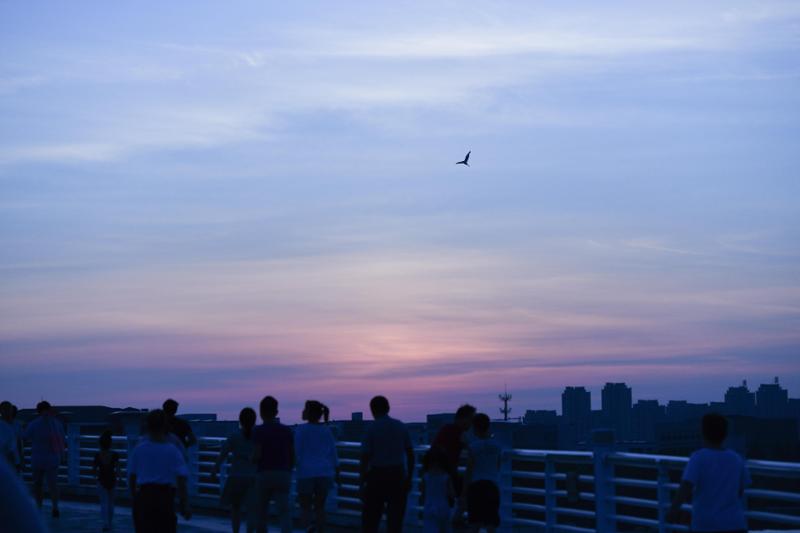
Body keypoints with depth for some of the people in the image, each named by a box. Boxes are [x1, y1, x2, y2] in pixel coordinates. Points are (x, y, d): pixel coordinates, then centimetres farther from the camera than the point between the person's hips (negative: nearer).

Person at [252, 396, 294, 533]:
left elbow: (257, 455, -13)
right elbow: (292, 456, 10)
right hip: (283, 475, 2)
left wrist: (251, 459, 10)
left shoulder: (258, 431, -3)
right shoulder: (287, 430, 8)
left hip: (264, 474, -2)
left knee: (262, 511, 16)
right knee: (284, 512, -9)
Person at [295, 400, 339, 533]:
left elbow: (297, 453, -7)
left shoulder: (301, 430, -6)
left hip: (306, 473, -4)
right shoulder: (326, 430, 6)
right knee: (320, 507, 9)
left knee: (305, 507, 1)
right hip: (325, 473, 4)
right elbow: (333, 453, 8)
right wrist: (336, 473, 14)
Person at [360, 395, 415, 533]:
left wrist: (362, 483, -3)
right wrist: (409, 478, 14)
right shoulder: (401, 427, 4)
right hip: (398, 475, 3)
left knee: (370, 518, 6)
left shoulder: (371, 429, -6)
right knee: (395, 518, 6)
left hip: (377, 475, -3)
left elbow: (365, 458, -9)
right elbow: (410, 454, 6)